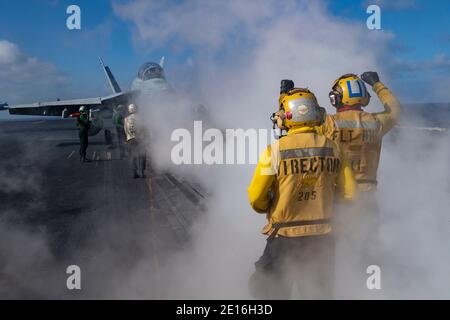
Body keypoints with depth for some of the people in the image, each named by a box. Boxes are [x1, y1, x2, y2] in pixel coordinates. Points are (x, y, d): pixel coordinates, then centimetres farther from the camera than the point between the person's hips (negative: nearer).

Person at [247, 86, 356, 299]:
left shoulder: (275, 150, -16)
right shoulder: (332, 148, -4)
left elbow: (256, 198, -14)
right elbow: (349, 193, 1)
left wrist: (266, 208, 8)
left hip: (285, 237, -3)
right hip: (322, 237, 4)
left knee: (271, 293, 15)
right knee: (320, 293, 20)